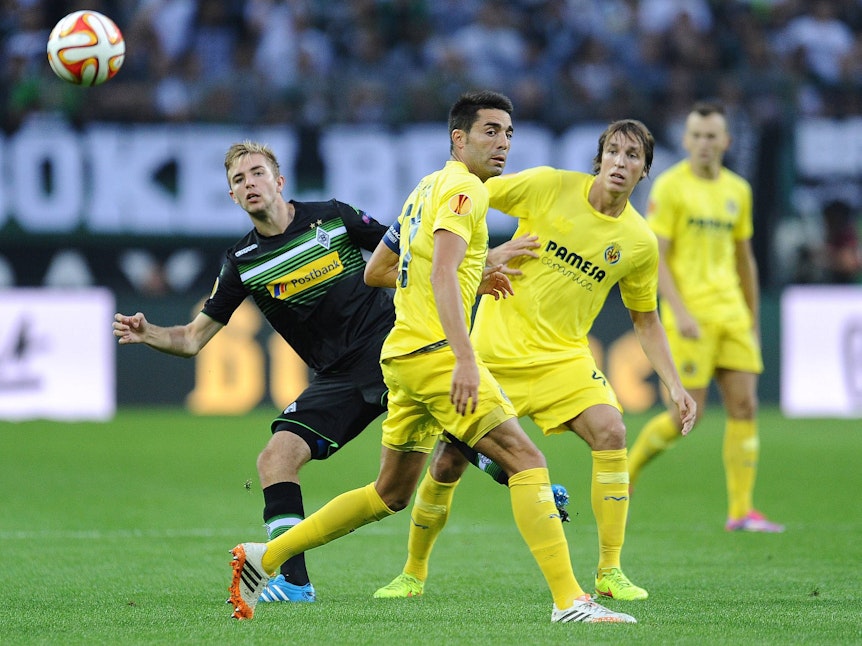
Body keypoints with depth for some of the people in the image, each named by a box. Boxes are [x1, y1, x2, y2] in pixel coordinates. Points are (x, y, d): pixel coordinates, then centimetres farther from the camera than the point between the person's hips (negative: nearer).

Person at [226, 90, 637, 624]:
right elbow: (442, 275, -22)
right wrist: (465, 360, -31)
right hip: (435, 352, -10)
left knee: (392, 494, 18)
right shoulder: (463, 188, -9)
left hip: (404, 355, 10)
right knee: (527, 461, -13)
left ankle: (264, 557, 20)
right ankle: (569, 601, -20)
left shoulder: (428, 187, 20)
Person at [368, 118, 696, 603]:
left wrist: (674, 384, 3)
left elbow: (645, 318, 12)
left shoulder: (640, 242, -3)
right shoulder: (549, 186, -10)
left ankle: (610, 572, -15)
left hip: (563, 357, 1)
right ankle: (413, 573, 22)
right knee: (448, 462, -1)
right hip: (495, 349, -1)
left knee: (611, 432, -24)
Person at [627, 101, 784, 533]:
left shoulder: (737, 190, 12)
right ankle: (626, 473, 16)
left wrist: (753, 320, 21)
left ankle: (741, 511, -1)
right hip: (691, 314, -6)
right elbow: (654, 257, -10)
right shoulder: (670, 187, -6)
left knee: (744, 407, -3)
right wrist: (680, 313, -20)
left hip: (732, 313, 6)